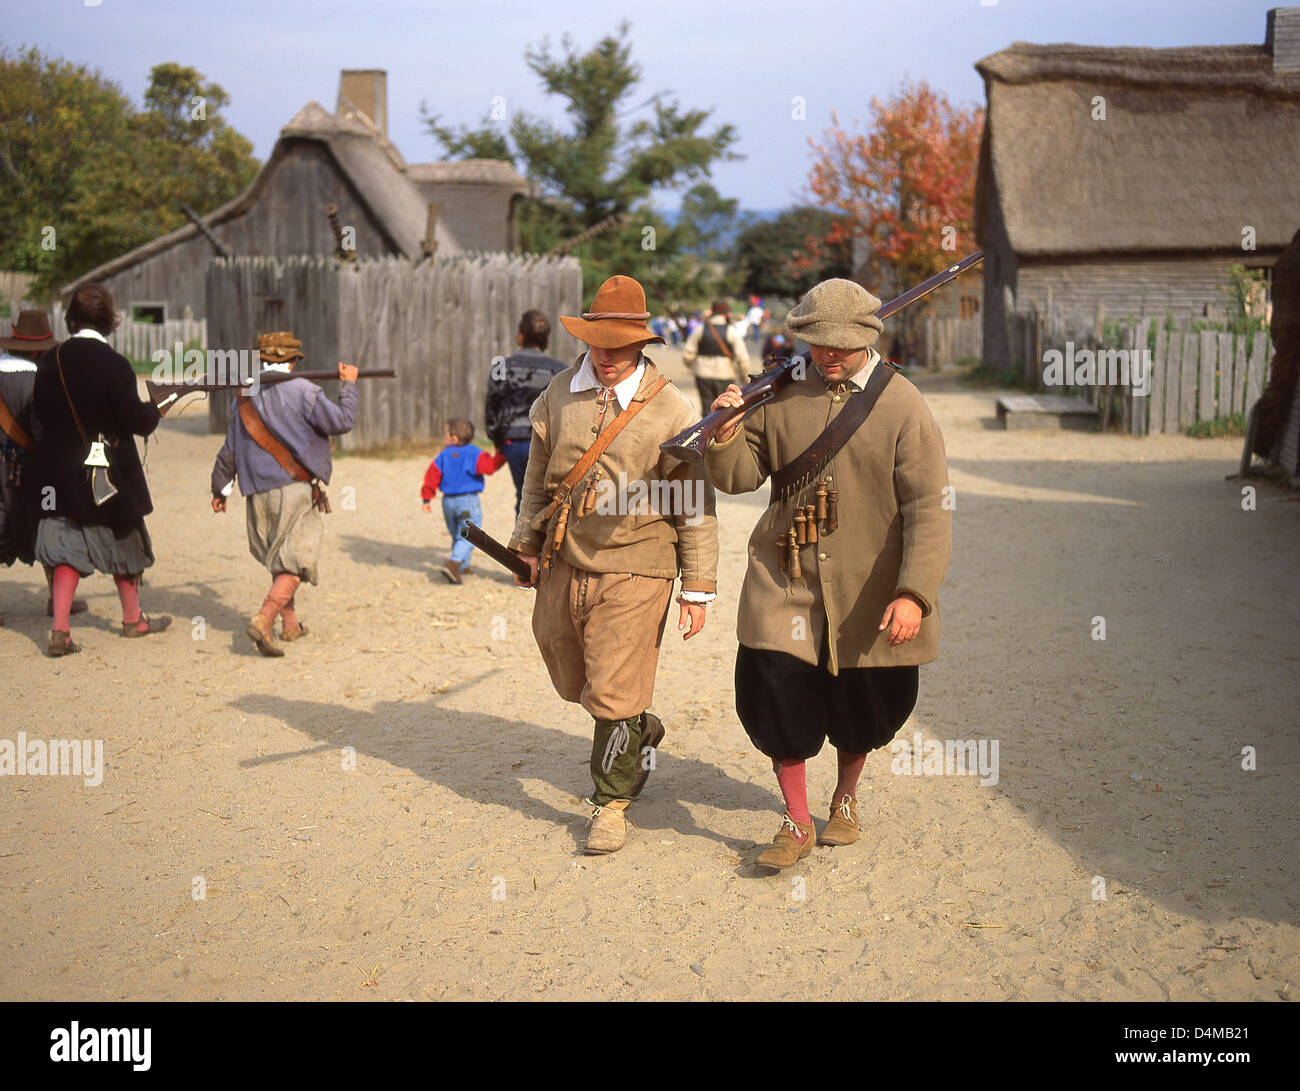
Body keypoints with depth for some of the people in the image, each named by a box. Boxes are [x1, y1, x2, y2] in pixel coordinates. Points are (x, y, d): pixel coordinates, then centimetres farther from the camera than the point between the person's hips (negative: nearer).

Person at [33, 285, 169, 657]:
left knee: (68, 546, 5)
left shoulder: (50, 360, -2)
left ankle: (59, 629, -6)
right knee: (123, 541, 15)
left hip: (60, 469, 4)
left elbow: (40, 411, 7)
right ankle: (132, 619, 31)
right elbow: (135, 420, -15)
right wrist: (155, 410, 6)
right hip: (110, 471, -3)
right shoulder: (114, 365, -17)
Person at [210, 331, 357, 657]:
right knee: (295, 563, -6)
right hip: (294, 488, -6)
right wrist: (348, 385, 12)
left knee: (279, 559, 20)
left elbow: (229, 450, 14)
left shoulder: (243, 397, 9)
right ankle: (263, 619, -24)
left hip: (257, 493, 6)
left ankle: (290, 623, 27)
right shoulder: (302, 391, -7)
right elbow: (342, 422, -3)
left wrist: (221, 489, 25)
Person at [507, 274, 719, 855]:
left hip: (635, 572, -5)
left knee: (614, 692, -5)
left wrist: (697, 590, -6)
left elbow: (696, 506, -6)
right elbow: (538, 475, 16)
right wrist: (529, 543, 18)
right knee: (574, 681, 18)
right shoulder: (559, 394, 3)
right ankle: (642, 731, 46)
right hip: (565, 564, 5)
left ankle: (611, 804, 14)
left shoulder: (670, 410, -10)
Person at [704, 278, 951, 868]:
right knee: (775, 688, -9)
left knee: (863, 708, 11)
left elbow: (929, 509, -12)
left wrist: (913, 594, -23)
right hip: (786, 579, 2)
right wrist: (726, 432, -15)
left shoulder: (902, 406, -7)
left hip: (868, 590, -1)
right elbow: (739, 475, 7)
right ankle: (796, 822, 10)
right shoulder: (781, 395, 3)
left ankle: (846, 798, 41)